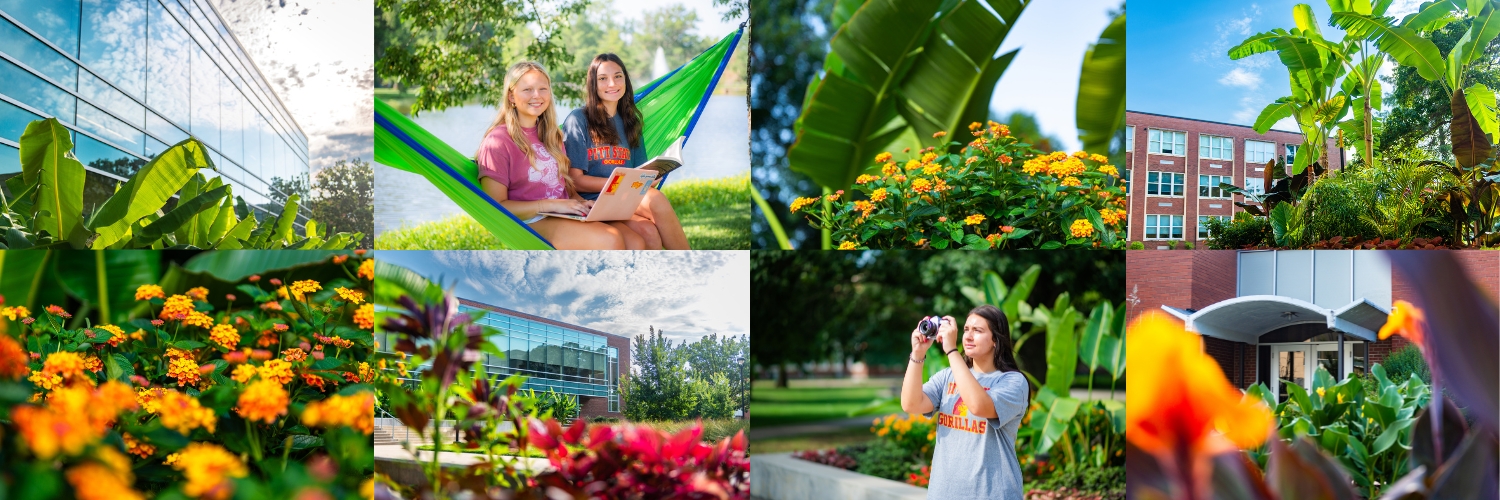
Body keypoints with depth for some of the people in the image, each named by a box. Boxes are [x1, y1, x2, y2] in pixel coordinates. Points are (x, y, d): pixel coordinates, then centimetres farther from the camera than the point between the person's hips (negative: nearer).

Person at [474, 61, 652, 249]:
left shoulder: (551, 135, 19)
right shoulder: (498, 141, -5)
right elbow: (496, 206, -11)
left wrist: (582, 203, 0)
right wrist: (551, 204, -18)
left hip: (565, 218, 7)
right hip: (530, 223, -7)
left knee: (635, 243, -19)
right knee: (610, 240, -30)